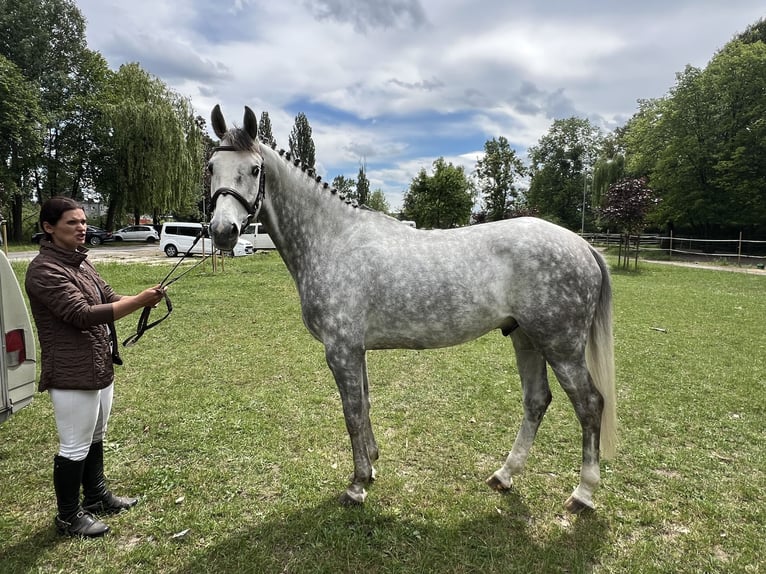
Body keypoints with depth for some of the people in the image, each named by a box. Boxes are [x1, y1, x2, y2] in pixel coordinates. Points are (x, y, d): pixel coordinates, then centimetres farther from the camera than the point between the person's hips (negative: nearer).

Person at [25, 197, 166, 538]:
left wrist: (143, 299, -10)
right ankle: (68, 516, 24)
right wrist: (139, 302, -32)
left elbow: (108, 298, 10)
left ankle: (96, 495, 40)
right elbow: (83, 315, -27)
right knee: (74, 447, 6)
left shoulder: (81, 261, 9)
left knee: (95, 437, 22)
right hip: (72, 374, -9)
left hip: (100, 366, 9)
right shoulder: (44, 270, -19)